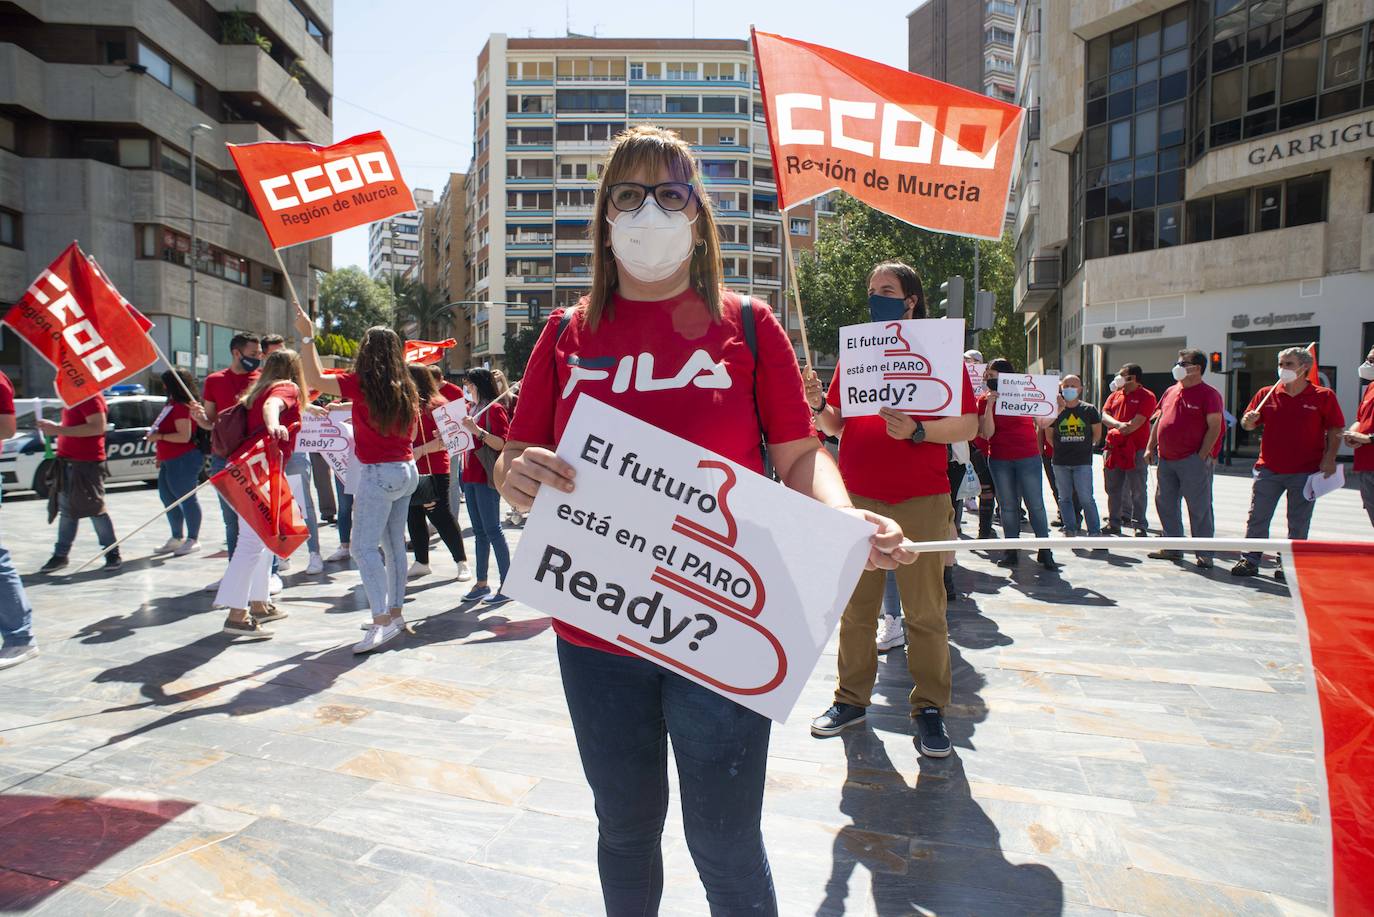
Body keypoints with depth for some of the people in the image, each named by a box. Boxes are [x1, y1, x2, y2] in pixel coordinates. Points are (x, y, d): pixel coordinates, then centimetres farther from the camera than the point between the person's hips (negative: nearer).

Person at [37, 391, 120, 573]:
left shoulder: (90, 397, -15)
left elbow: (98, 427, -26)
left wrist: (59, 430, -24)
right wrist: (54, 427, 9)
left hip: (86, 463, -9)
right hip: (68, 461, 9)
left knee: (95, 510, -4)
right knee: (66, 510, 12)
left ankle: (112, 554, 5)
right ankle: (60, 555, 18)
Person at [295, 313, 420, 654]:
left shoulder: (363, 383, -12)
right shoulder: (406, 388, 8)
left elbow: (316, 380, -13)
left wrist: (307, 336, -8)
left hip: (379, 473, -8)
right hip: (407, 471, 8)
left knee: (363, 546, -8)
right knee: (394, 545, 14)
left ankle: (382, 621, -15)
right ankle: (395, 613, 21)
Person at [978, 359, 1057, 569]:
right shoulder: (985, 399, 2)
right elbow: (987, 433, -8)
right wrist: (989, 406, -17)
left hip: (1028, 457, -1)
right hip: (999, 459, 1)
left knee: (1035, 504, -1)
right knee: (1008, 506, 6)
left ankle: (1044, 550, 7)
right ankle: (1011, 551, 14)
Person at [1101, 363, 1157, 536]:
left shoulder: (1146, 396, -3)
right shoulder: (1115, 395, 16)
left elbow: (1137, 422, -13)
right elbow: (1104, 416, 4)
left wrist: (1117, 432, -9)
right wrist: (1119, 424, -15)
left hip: (1136, 449, -6)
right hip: (1113, 449, 6)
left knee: (1137, 490, -2)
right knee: (1113, 488, 10)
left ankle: (1140, 526, 3)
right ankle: (1114, 523, 18)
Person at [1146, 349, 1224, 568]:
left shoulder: (1208, 394, -7)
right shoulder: (1170, 391, 15)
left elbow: (1215, 427, -11)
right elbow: (1160, 420, 20)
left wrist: (1202, 456, -16)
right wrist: (1150, 447, 13)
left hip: (1192, 460, -8)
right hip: (1166, 459, 8)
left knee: (1199, 509, -2)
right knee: (1165, 504, 11)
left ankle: (1204, 554, 4)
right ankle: (1173, 548, 22)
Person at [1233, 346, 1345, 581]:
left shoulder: (1323, 396, 0)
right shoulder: (1266, 394, 5)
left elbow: (1336, 429, 3)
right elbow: (1248, 423, 11)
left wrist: (1329, 458, -8)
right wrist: (1248, 420, -12)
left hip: (1305, 472, -2)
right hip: (1268, 469, 2)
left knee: (1299, 523, 5)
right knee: (1257, 518, 3)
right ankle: (1250, 560, 10)